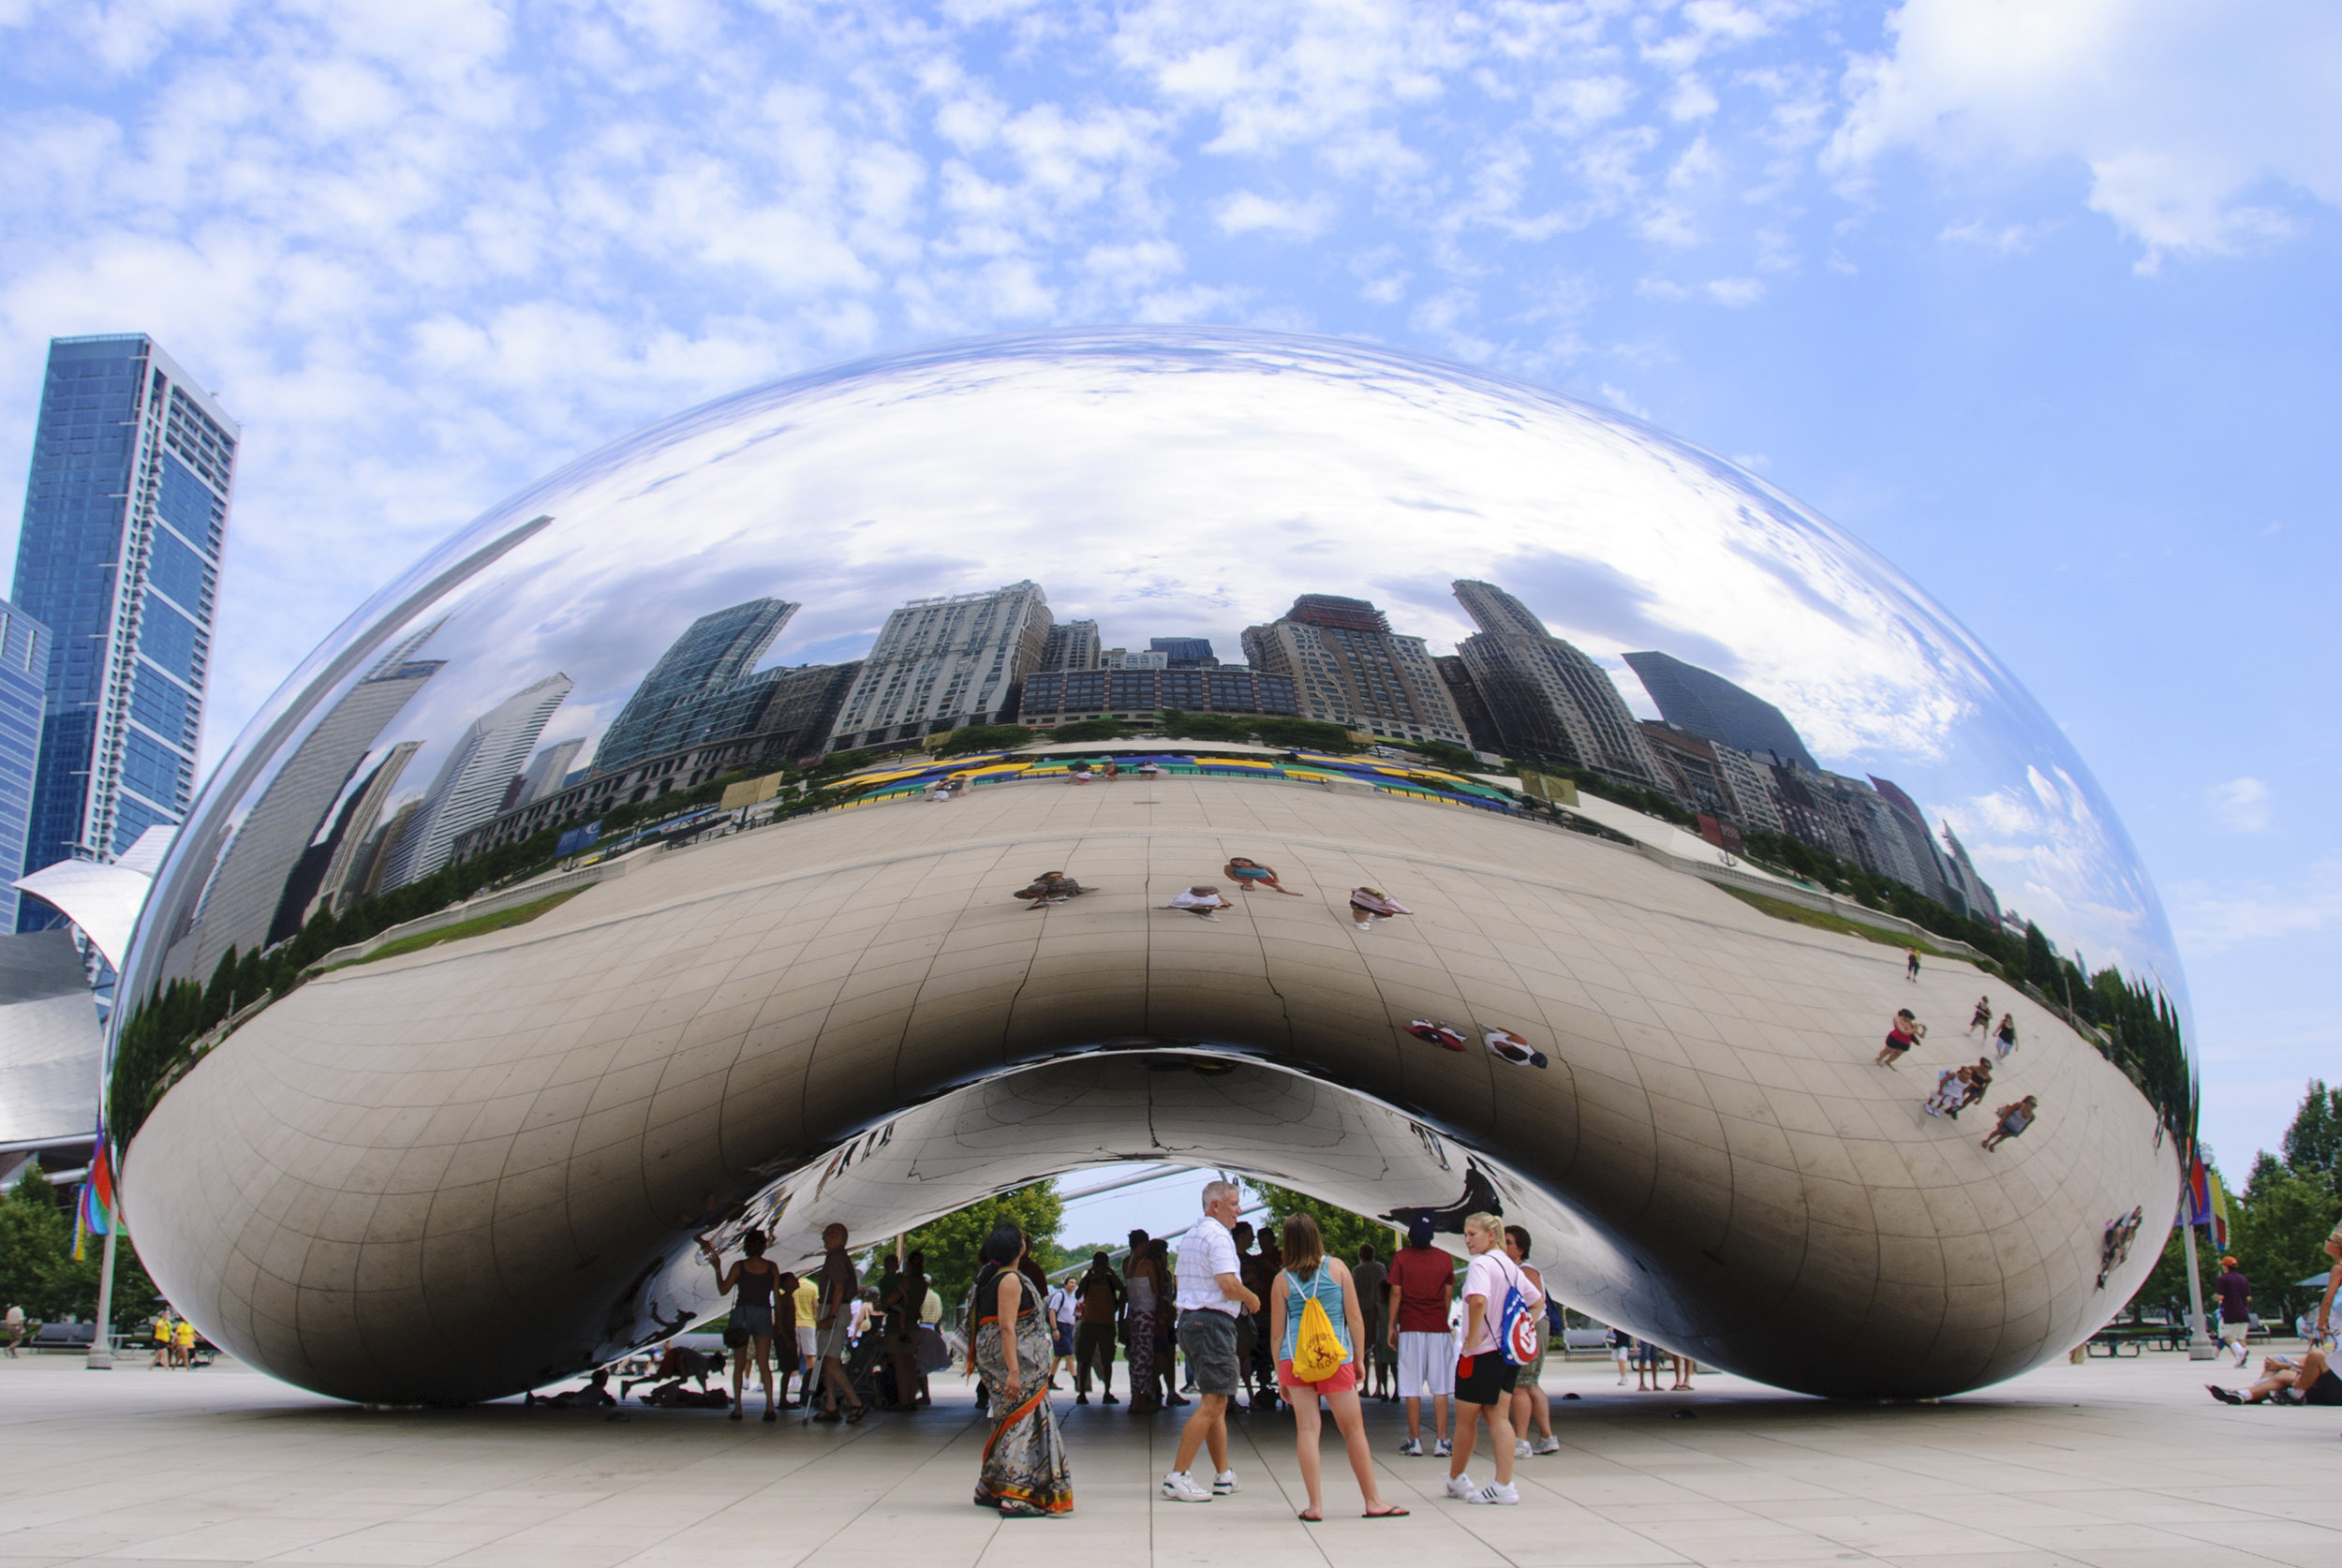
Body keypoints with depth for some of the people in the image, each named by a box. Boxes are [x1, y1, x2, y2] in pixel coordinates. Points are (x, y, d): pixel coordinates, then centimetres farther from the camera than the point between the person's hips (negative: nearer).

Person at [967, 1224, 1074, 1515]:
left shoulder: (990, 1277, 15)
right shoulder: (1011, 1279, -15)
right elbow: (1006, 1327, -21)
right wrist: (1013, 1371, -25)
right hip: (1015, 1360, -10)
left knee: (1009, 1423, 17)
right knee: (1022, 1424, -7)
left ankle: (990, 1489, 23)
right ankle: (1015, 1498, -8)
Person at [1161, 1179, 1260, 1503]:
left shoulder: (1189, 1236, 17)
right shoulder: (1218, 1235, -13)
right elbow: (1229, 1284, -22)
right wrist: (1251, 1299, -3)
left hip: (1189, 1318, 10)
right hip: (1214, 1322, -10)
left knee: (1215, 1401, 15)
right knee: (1212, 1403, -9)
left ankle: (1223, 1475, 19)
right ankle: (1177, 1477, -12)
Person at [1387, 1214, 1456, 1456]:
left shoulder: (1401, 1257, -5)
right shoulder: (1445, 1259, 1)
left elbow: (1396, 1293, -4)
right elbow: (1448, 1294, 7)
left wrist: (1392, 1327, 4)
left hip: (1411, 1329, -1)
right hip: (1439, 1328, 1)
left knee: (1412, 1389, 3)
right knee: (1440, 1388, 4)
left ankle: (1415, 1442, 4)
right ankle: (1441, 1441, 3)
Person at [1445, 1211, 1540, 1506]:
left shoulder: (1480, 1264, -15)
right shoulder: (1510, 1266, 12)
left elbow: (1478, 1300, -34)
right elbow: (1538, 1300, 24)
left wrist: (1471, 1338, -23)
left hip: (1481, 1353, -8)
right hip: (1510, 1352, 8)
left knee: (1466, 1419, 9)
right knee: (1499, 1417, 8)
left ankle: (1456, 1479, 24)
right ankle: (1504, 1486, 1)